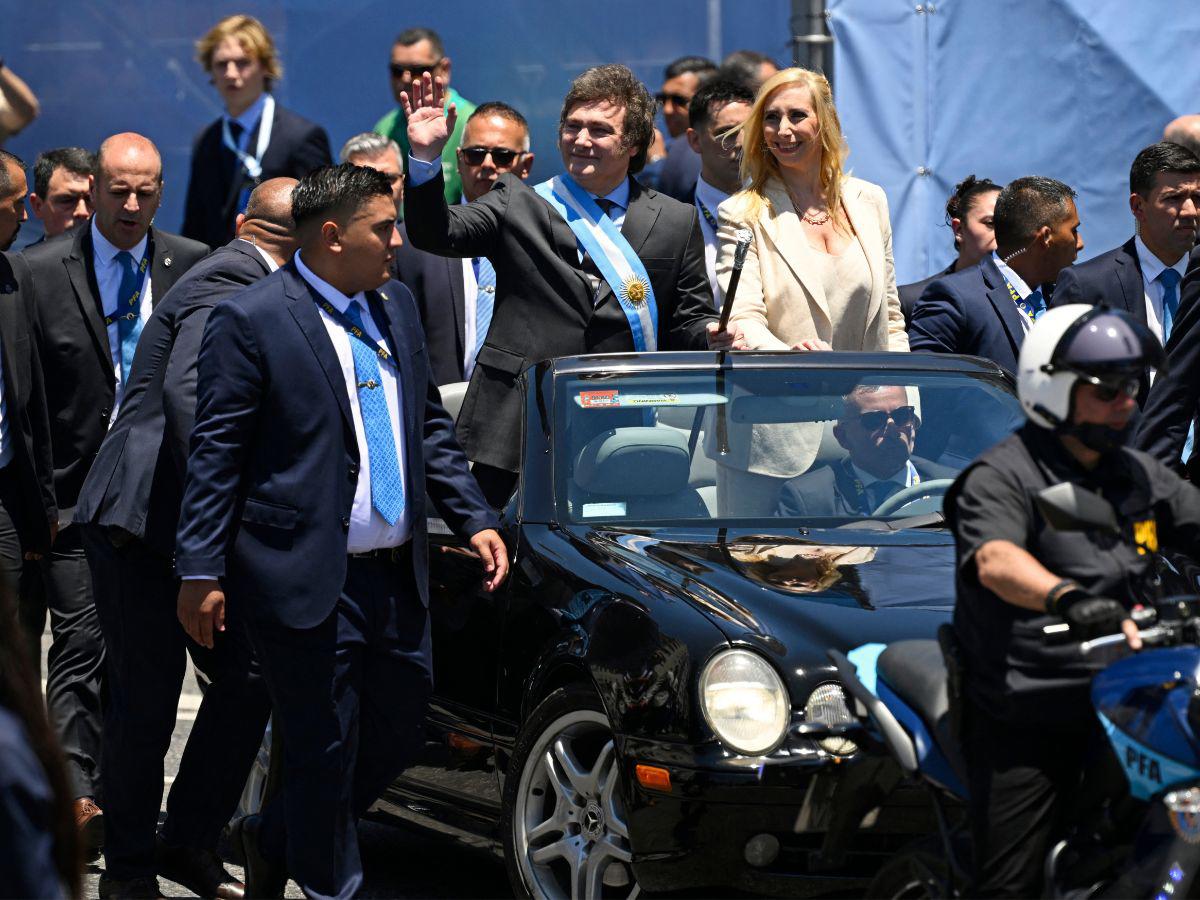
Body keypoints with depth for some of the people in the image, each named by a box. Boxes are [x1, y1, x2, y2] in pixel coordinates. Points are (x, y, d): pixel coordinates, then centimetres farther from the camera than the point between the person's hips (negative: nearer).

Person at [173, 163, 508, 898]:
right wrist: (201, 570, -12)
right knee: (325, 750, 0)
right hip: (309, 581, -7)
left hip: (396, 576, 7)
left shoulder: (397, 305, 11)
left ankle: (274, 840, 34)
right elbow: (216, 454, -10)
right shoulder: (251, 322, -10)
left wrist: (474, 520, 11)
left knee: (400, 726, 14)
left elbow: (431, 425, 20)